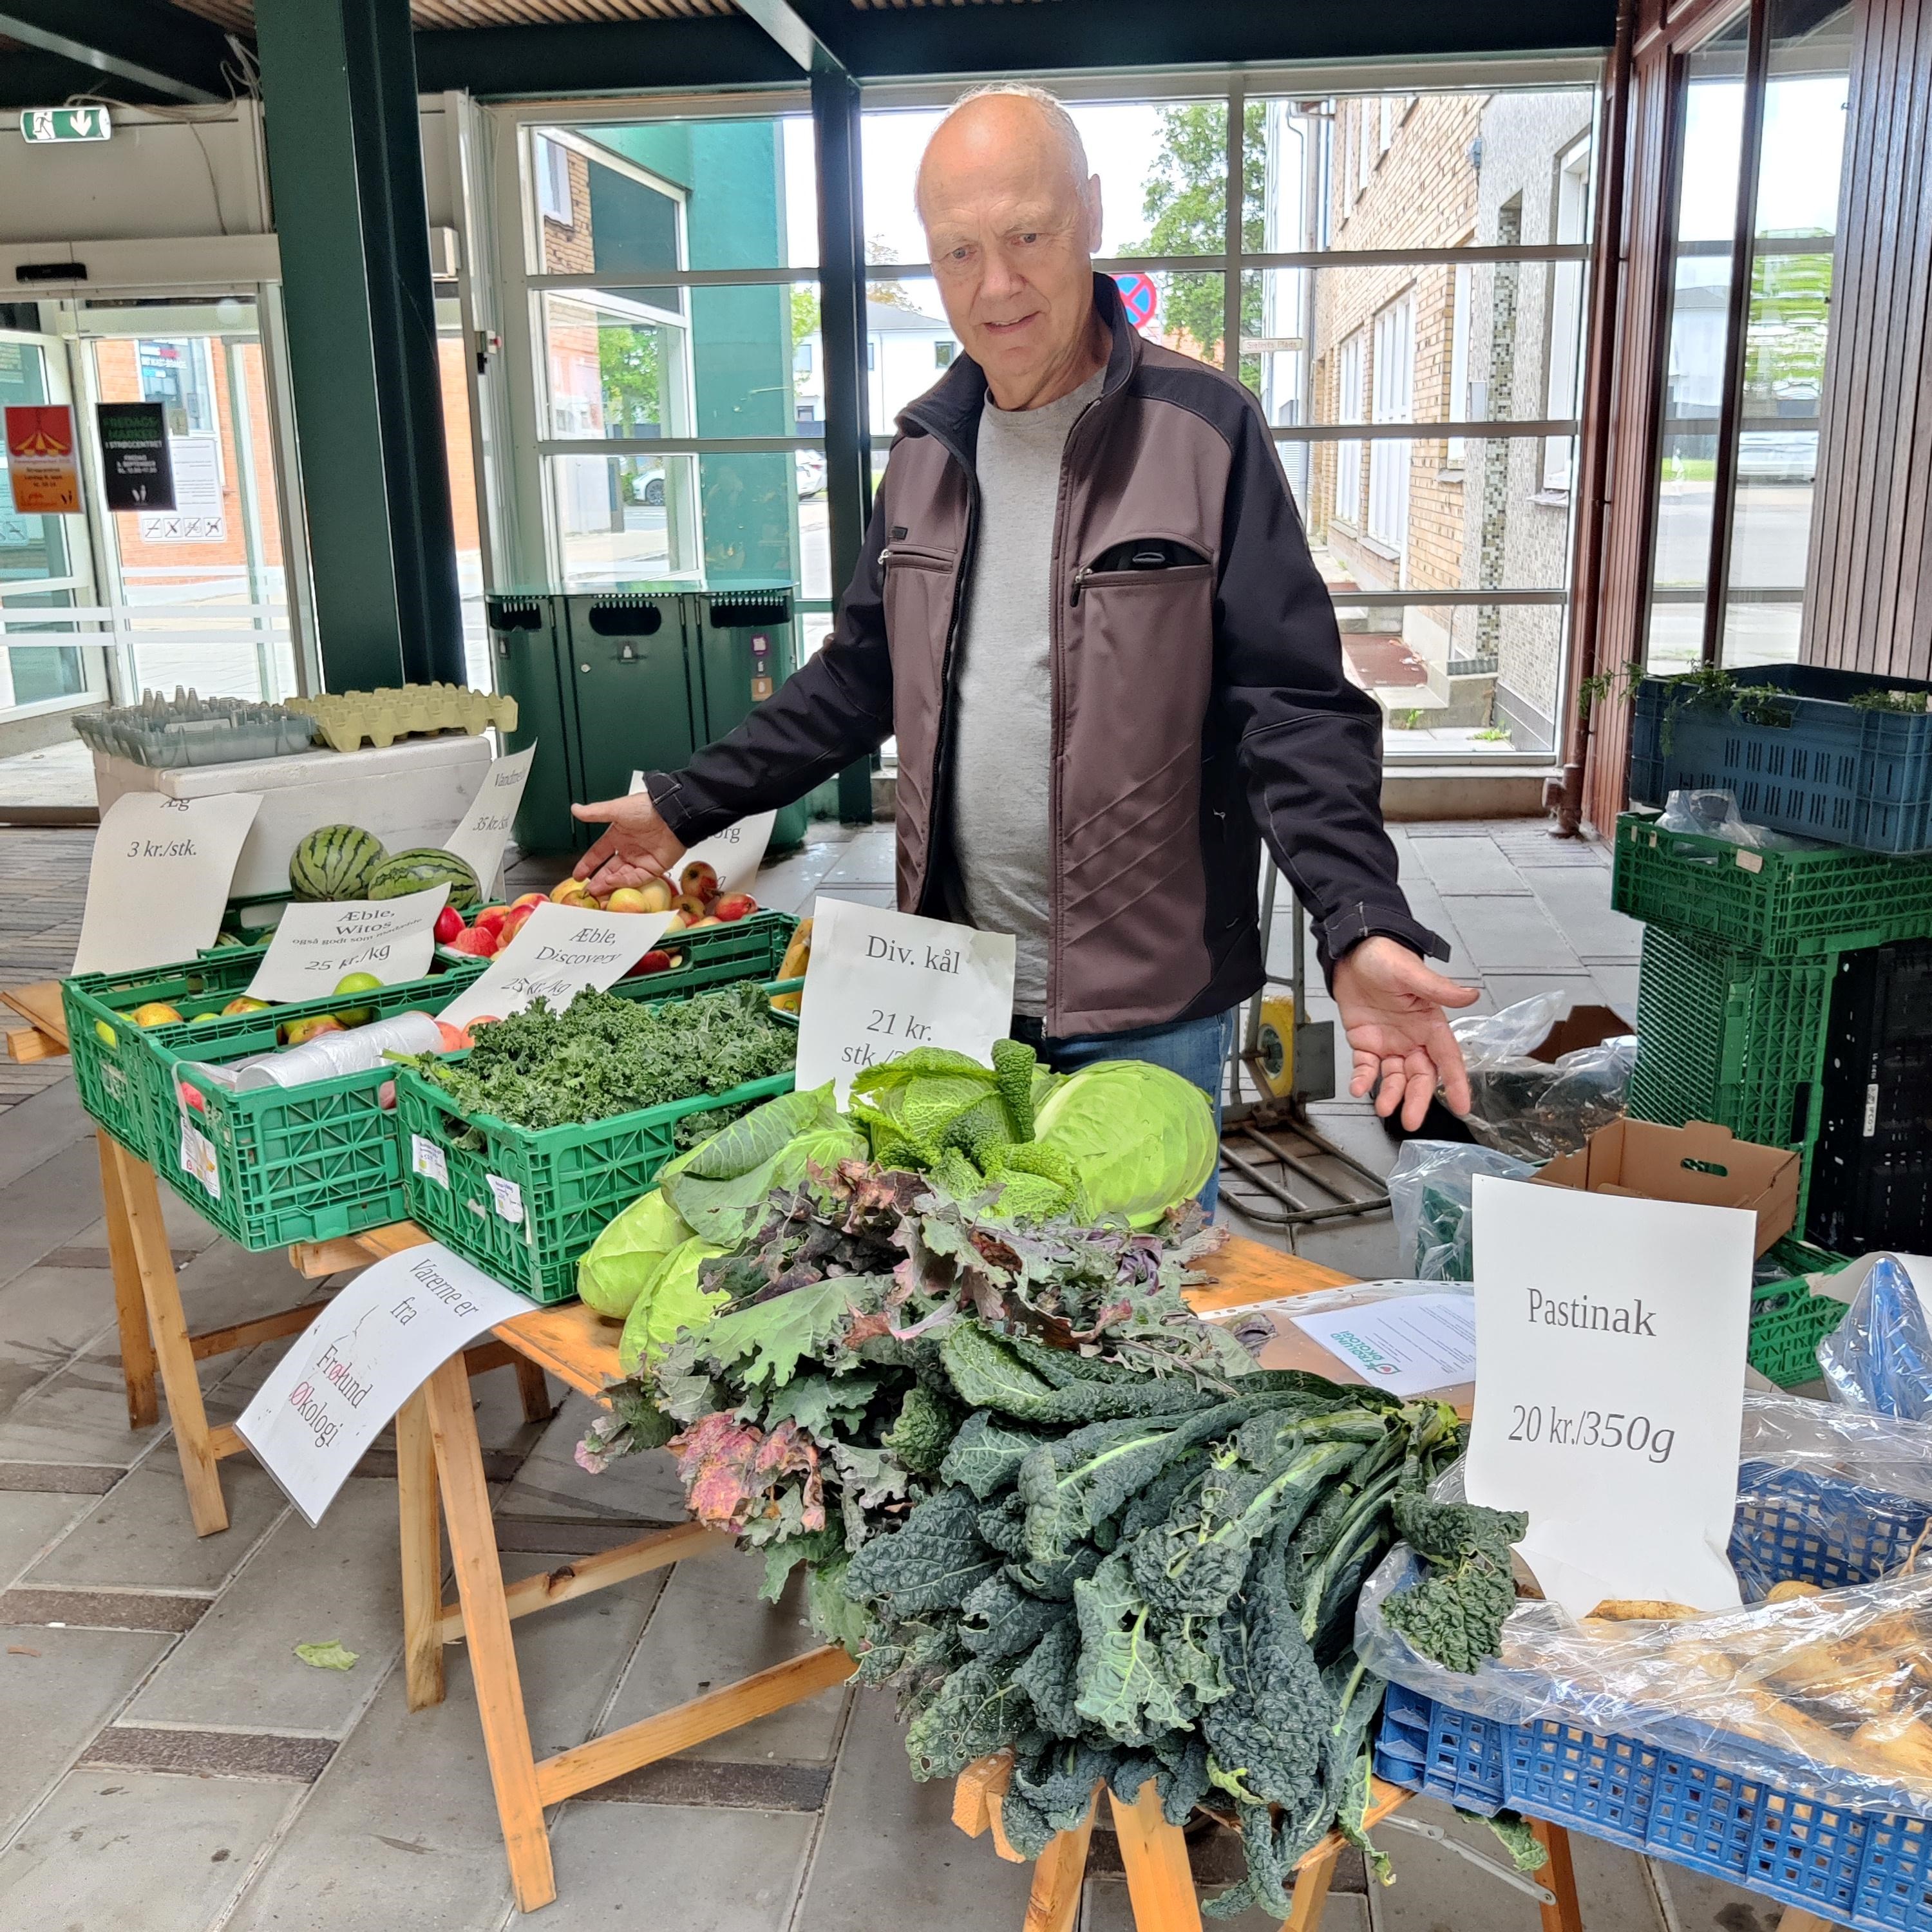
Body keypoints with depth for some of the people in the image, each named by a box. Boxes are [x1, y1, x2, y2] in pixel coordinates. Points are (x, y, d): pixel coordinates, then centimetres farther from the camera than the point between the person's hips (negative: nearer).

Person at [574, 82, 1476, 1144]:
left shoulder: (1204, 429, -10)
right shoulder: (930, 447, 6)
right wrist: (685, 805, 10)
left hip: (1148, 1004, -5)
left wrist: (1363, 925, -28)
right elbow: (861, 677, 14)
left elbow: (1292, 709, -13)